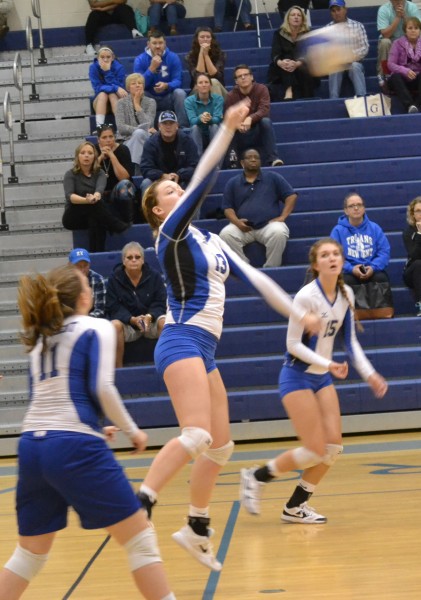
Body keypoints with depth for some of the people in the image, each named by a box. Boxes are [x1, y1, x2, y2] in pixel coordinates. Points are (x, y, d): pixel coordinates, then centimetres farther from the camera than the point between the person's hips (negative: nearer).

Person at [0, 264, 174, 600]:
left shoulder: (41, 339, 21)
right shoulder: (96, 329, 1)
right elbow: (101, 388, -10)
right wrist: (132, 430, 2)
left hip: (32, 445, 7)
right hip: (74, 447, -7)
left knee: (30, 553, 16)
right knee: (139, 538, 2)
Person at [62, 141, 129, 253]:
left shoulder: (99, 173, 3)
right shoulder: (70, 174, -4)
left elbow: (100, 188, -21)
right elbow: (69, 196, -23)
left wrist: (96, 196, -48)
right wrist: (86, 200, -45)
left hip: (93, 216, 1)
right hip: (73, 217, -1)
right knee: (94, 204, -33)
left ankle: (97, 253, -45)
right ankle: (119, 227, -29)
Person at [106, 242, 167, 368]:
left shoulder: (154, 276, -1)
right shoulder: (114, 278, -3)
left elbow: (160, 303, -5)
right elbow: (113, 307, -8)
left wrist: (149, 316, -26)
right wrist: (132, 319, -25)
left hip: (151, 321, 0)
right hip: (127, 323, 0)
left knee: (164, 322, -32)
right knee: (114, 325, -33)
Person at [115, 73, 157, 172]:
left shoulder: (150, 102, 6)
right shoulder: (122, 103, 6)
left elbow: (147, 124, -9)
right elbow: (120, 127, -6)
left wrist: (137, 104, -6)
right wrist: (139, 130, -20)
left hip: (147, 139, 0)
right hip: (129, 141, 0)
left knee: (139, 133, -35)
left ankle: (134, 170, -41)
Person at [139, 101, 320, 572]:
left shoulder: (209, 240, 19)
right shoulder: (172, 232, -4)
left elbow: (253, 277, 18)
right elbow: (203, 180, -15)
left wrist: (298, 312, 14)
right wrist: (227, 127, -20)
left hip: (203, 349, 9)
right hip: (182, 342, -9)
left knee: (220, 445, 11)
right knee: (196, 434, -26)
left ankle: (196, 530, 20)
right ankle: (137, 508, -32)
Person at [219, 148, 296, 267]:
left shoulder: (273, 178, 13)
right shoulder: (233, 183, 17)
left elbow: (291, 196, 9)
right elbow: (228, 207, 11)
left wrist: (283, 217, -5)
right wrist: (236, 221, -10)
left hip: (269, 224, -1)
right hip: (243, 227, 1)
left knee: (279, 232, -36)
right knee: (226, 234, -30)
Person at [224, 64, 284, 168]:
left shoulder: (261, 89, -8)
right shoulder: (231, 96, -5)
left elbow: (264, 110, -23)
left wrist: (250, 118, -44)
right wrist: (237, 124, -38)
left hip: (258, 132, -1)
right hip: (240, 137, 1)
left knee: (266, 121, -31)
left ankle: (272, 158, -34)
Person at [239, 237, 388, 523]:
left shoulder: (346, 295, 2)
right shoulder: (306, 296, -20)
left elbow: (351, 340, 11)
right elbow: (293, 344, -17)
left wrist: (370, 374, 2)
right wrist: (328, 364, -25)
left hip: (323, 378, 7)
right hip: (298, 376, -7)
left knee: (334, 447, -1)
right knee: (315, 451, -10)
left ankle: (296, 507, 13)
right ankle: (256, 476, 10)